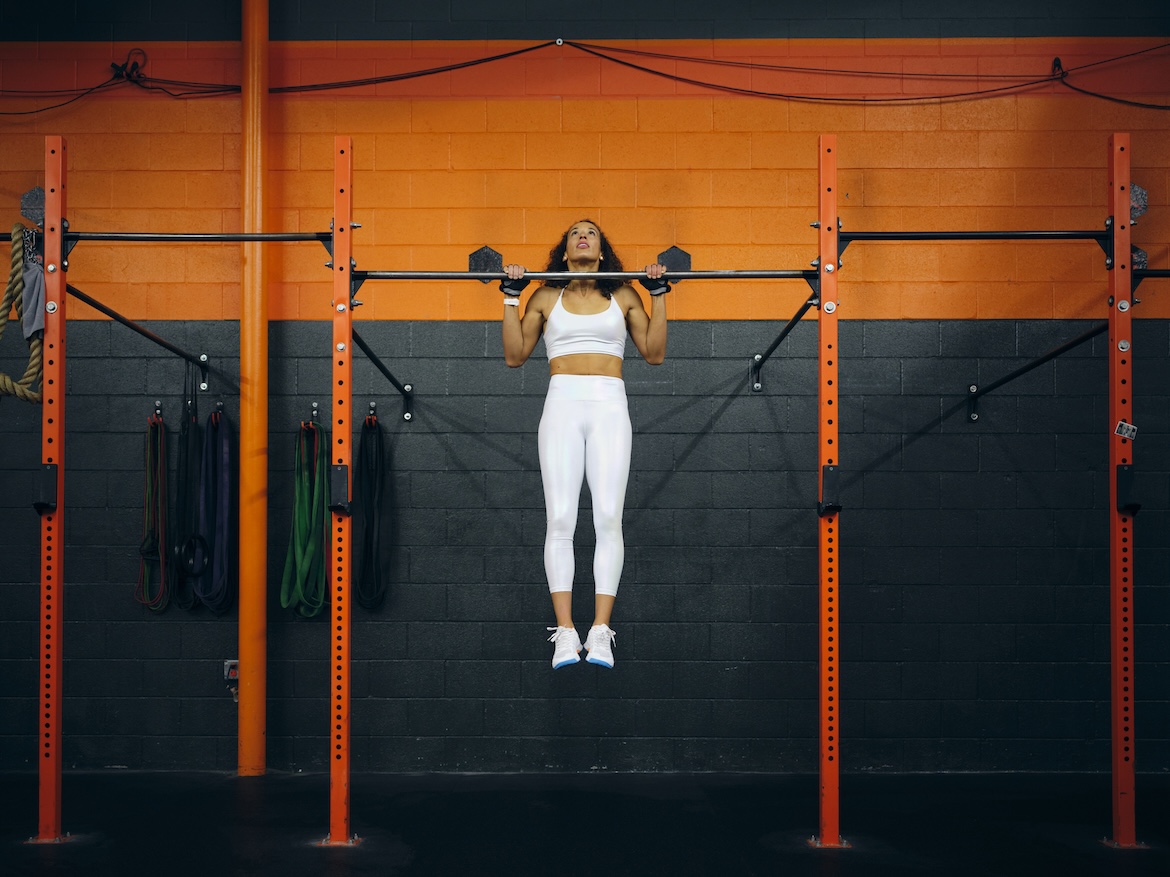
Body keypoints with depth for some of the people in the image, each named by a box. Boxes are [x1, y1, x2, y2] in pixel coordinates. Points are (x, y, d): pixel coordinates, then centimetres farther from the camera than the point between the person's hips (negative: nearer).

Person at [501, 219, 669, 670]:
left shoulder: (624, 296, 17)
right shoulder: (546, 296, 16)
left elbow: (654, 352, 12)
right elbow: (515, 355, 12)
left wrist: (658, 295, 9)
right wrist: (511, 296, 8)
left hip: (610, 407, 0)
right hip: (562, 405, 0)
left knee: (609, 517, -13)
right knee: (560, 519, -12)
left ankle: (601, 631, -14)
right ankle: (565, 632, -13)